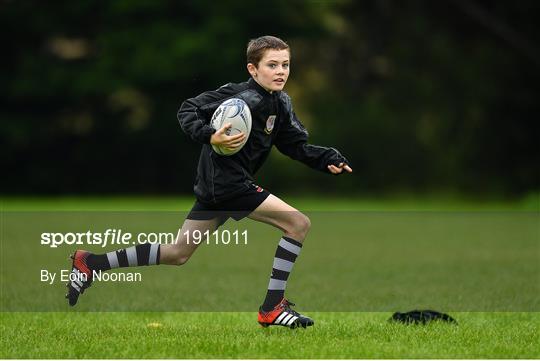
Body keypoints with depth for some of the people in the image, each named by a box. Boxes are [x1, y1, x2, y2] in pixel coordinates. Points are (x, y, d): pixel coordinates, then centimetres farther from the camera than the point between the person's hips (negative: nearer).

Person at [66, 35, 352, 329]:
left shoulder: (281, 104, 11)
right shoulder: (245, 98, -16)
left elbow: (297, 146, 16)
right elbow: (188, 111, -17)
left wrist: (330, 160, 2)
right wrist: (209, 137, -33)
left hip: (215, 187, 10)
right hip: (227, 182, -10)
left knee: (177, 254, 15)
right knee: (298, 224, -9)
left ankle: (91, 263, 16)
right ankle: (272, 308, -6)